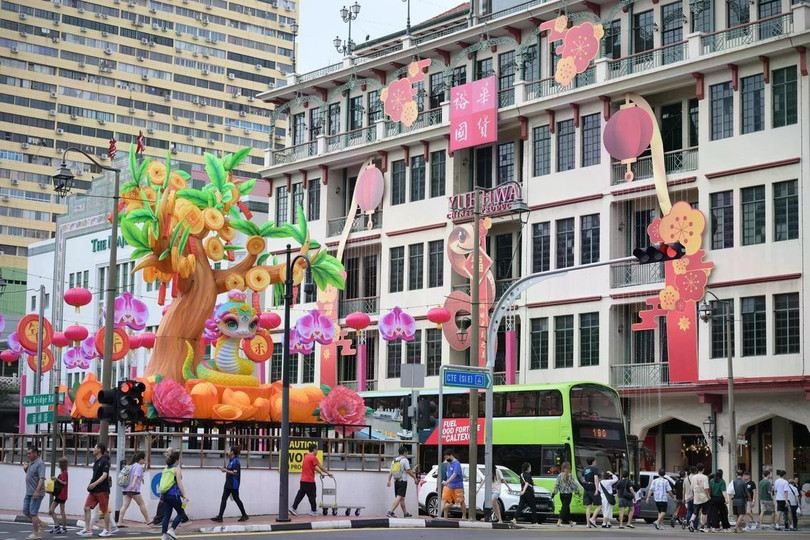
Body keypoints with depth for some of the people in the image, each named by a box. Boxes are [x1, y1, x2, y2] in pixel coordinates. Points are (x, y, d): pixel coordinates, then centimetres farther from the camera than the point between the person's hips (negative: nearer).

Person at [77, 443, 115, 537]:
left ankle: (107, 530, 13)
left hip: (102, 490, -8)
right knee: (86, 508, -1)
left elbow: (104, 475, -18)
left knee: (104, 510, 2)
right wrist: (91, 485, 11)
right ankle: (87, 530, 1)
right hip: (93, 490, 8)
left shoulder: (104, 461, -10)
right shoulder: (96, 461, 14)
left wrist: (94, 484, -24)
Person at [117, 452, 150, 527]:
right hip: (134, 489, -8)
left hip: (126, 489, 8)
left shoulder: (131, 465, 20)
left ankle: (120, 522, -11)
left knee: (125, 505, -1)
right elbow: (136, 476, -23)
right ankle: (147, 520, 10)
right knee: (142, 504, 4)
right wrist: (134, 484, -38)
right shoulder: (139, 466, -7)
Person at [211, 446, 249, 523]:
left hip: (233, 485, -9)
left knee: (236, 499, 2)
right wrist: (224, 469, 3)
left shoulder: (236, 461, -16)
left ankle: (244, 515, 14)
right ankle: (219, 517, 4)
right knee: (223, 499, 5)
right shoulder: (230, 460, 12)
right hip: (228, 484, 9)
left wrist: (226, 470, -20)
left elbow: (235, 472, -23)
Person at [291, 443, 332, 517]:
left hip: (303, 480, 8)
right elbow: (320, 467, -10)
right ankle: (313, 511, 12)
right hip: (309, 481, -8)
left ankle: (293, 508, 1)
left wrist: (321, 473, 25)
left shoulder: (306, 456, 13)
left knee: (300, 494, 9)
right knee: (312, 495, 4)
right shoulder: (313, 458, -14)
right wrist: (328, 473, 1)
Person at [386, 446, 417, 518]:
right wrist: (415, 478, -3)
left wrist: (389, 481, 7)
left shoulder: (394, 460, 12)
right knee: (399, 497, -11)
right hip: (403, 481, -7)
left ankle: (405, 513, 24)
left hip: (396, 481, 7)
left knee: (402, 498, 15)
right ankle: (390, 512, -22)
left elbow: (390, 472, 8)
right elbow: (408, 471, -11)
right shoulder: (405, 460, -8)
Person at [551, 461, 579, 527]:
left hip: (562, 494, 4)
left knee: (566, 507, 16)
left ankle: (570, 521, 26)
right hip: (568, 494, -4)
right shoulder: (570, 476, -11)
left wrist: (553, 493, 5)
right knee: (565, 508, -4)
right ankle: (559, 521, -17)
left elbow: (556, 485, -2)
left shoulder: (559, 476, -3)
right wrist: (577, 490, 11)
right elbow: (573, 485, -5)